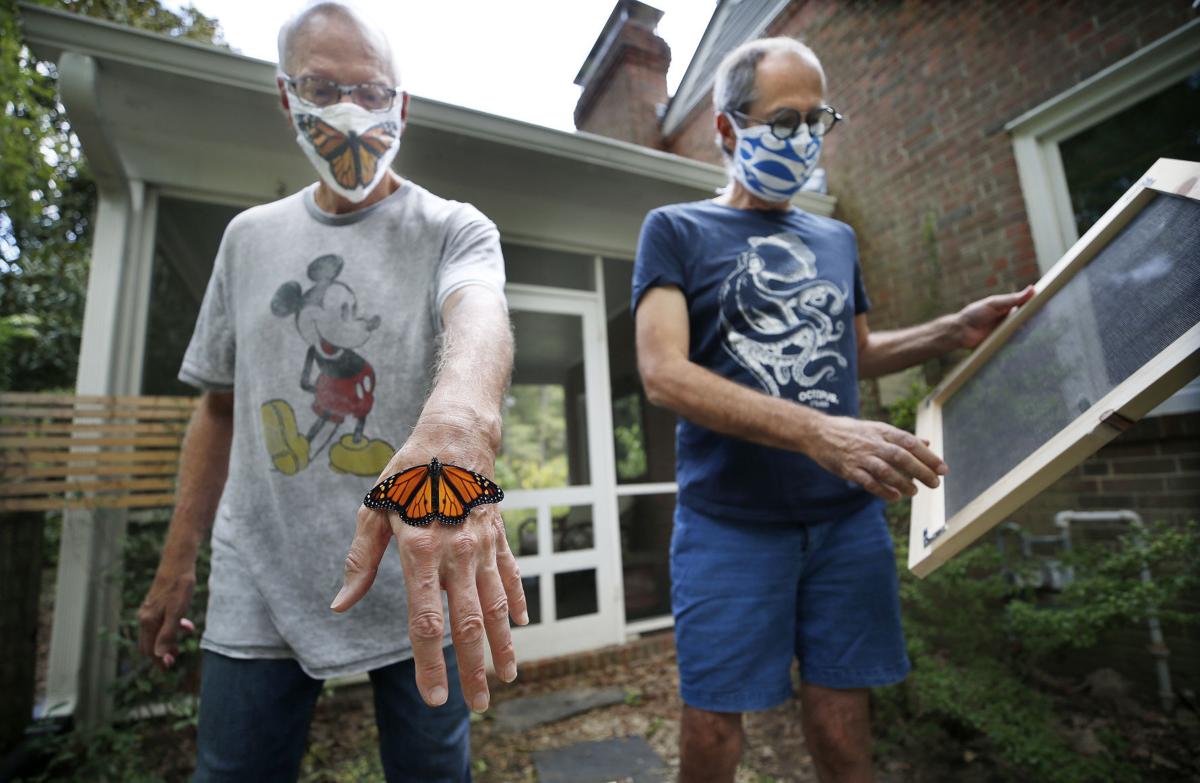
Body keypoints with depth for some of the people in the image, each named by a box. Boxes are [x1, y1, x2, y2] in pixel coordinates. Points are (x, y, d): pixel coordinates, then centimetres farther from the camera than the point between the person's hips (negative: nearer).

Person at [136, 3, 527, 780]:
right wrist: (177, 562, 12)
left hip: (419, 583, -2)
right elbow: (220, 404, 12)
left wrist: (459, 424, -52)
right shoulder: (250, 234, 8)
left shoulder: (456, 229, -4)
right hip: (258, 589, 4)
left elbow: (480, 315, -29)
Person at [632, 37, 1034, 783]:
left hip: (847, 520, 4)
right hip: (728, 526, -3)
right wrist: (818, 432, -25)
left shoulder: (836, 238, 15)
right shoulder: (676, 230, 0)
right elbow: (664, 374, -15)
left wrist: (955, 330, 10)